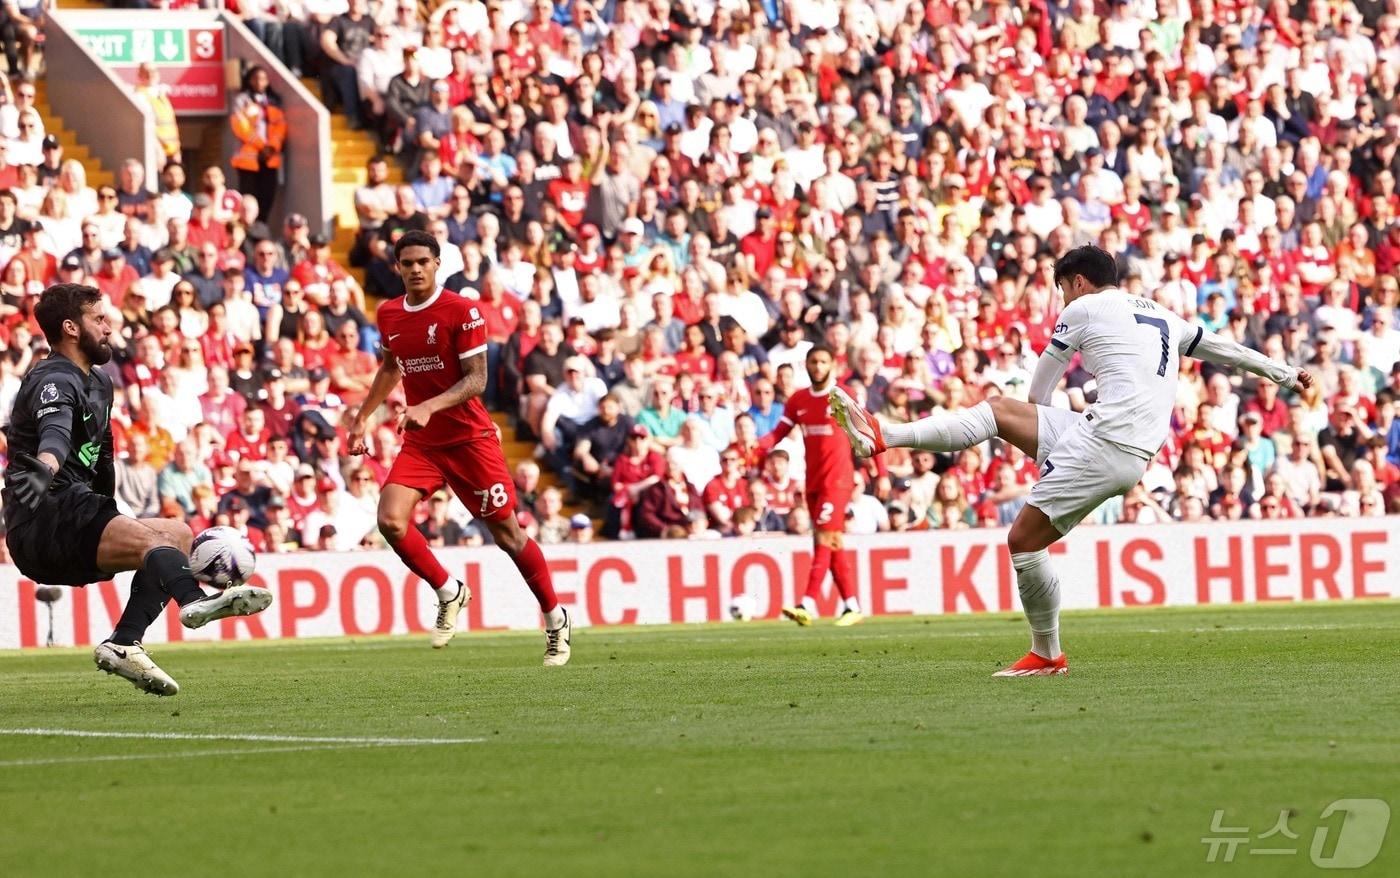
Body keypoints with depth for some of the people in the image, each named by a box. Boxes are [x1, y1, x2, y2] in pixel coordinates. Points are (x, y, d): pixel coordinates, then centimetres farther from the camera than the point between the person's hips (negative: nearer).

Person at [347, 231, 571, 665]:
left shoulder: (462, 312, -12)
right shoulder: (388, 315, 6)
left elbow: (476, 380, -16)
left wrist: (429, 407, -29)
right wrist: (362, 417, 24)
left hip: (470, 438, -5)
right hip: (420, 444, 5)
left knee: (507, 533, 1)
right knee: (391, 520, -18)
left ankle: (555, 618, 19)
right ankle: (448, 593, 4)